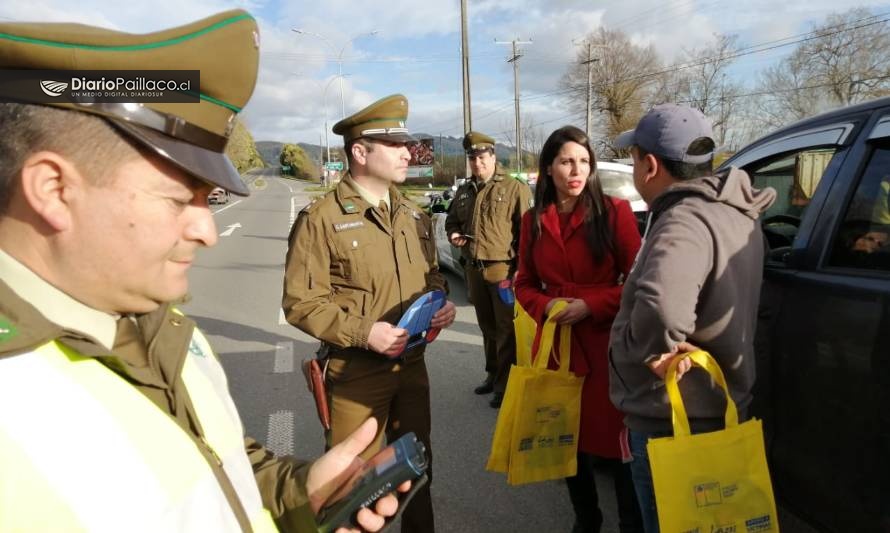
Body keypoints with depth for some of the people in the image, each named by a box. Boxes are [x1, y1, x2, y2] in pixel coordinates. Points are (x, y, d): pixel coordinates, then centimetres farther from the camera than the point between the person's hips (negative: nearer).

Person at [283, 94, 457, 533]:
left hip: (412, 364, 6)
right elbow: (300, 302, -15)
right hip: (355, 371, -5)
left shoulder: (414, 216, 8)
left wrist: (441, 302, -2)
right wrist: (363, 332, -24)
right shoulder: (321, 218, -13)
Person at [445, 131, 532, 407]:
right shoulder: (464, 191, 15)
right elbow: (452, 220, 28)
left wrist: (520, 268, -15)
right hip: (474, 269, 6)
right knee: (487, 327, 17)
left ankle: (506, 384, 9)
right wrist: (453, 234, 5)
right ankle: (493, 374, 31)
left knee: (507, 329, -1)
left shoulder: (514, 189, -5)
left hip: (503, 269, -6)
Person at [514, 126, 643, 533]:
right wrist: (547, 307, -9)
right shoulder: (533, 221, 5)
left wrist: (591, 306, -17)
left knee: (615, 440, 4)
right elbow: (525, 284, 11)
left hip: (607, 344, -3)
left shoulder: (614, 212, -5)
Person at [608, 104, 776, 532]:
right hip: (718, 406, 10)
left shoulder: (684, 222, -28)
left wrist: (654, 351, -30)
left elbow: (659, 308, -48)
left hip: (673, 421, -10)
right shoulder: (733, 212, 5)